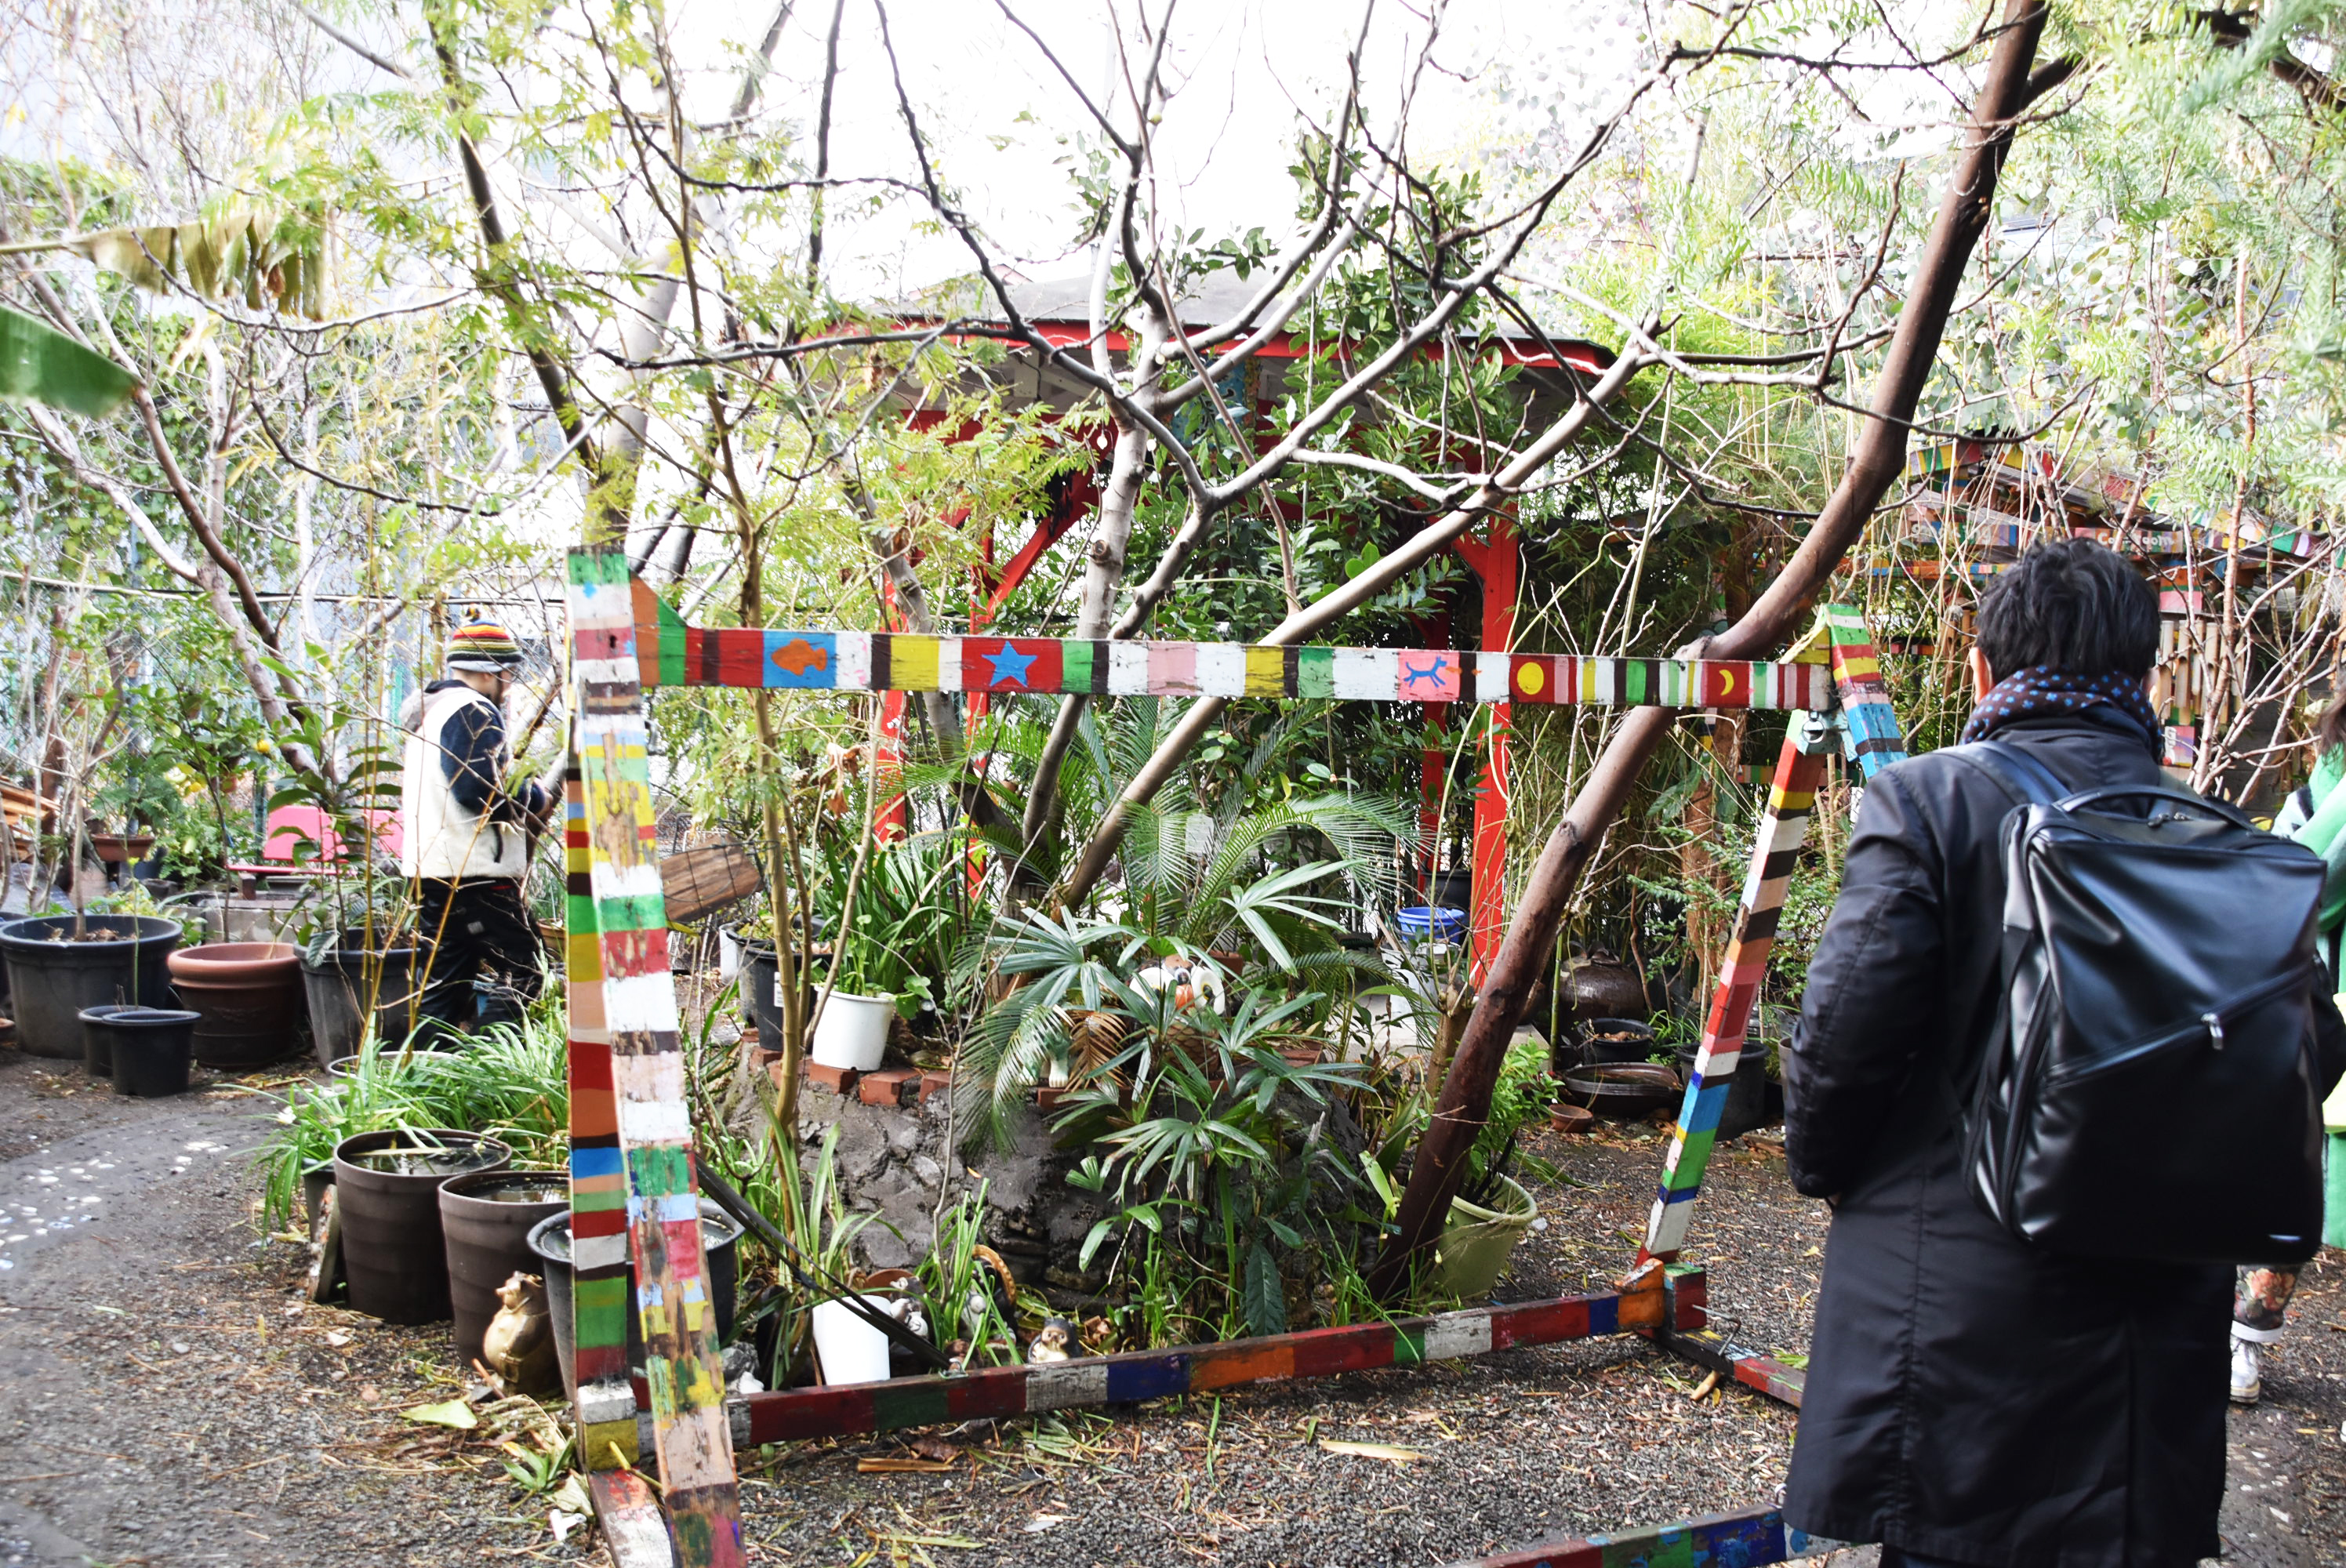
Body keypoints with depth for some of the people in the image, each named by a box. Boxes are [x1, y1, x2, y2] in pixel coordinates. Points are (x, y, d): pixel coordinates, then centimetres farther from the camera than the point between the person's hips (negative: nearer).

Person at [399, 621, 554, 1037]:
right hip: (475, 871, -10)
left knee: (441, 981, 11)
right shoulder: (473, 712, -11)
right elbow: (477, 788, -22)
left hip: (429, 870, 10)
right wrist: (535, 800, -7)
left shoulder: (429, 710, 22)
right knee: (520, 972, -9)